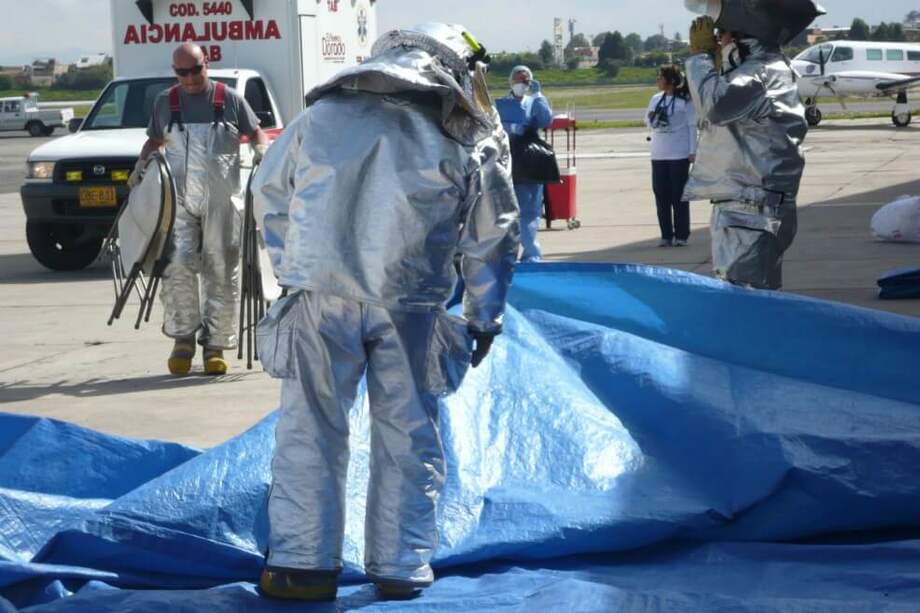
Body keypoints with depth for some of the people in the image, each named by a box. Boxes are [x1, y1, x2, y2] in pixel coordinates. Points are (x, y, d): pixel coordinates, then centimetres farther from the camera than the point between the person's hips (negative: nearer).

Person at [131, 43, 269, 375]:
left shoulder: (228, 99, 5)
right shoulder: (165, 102, 11)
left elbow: (255, 132, 12)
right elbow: (154, 140, 24)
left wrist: (262, 150, -8)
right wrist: (141, 165, 7)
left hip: (221, 199, -1)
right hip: (180, 198, 1)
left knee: (221, 271, 1)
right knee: (179, 264, -13)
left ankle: (215, 345, 9)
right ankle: (183, 338, 0)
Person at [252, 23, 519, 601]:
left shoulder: (323, 114, 13)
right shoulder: (471, 140, 8)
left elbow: (269, 195, 19)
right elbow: (492, 236, 12)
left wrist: (293, 268, 29)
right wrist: (485, 317, 22)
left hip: (321, 296, 1)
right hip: (409, 305, -1)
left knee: (311, 428, 8)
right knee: (407, 433, 11)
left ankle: (303, 564, 8)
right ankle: (402, 568, 14)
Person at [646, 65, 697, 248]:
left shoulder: (685, 100, -6)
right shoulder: (656, 99, 10)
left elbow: (692, 126, -5)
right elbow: (648, 123, 18)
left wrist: (693, 151, -9)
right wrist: (651, 119, -6)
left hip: (679, 155, -5)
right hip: (658, 155, 6)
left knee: (679, 195, -1)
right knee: (661, 195, 5)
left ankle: (681, 235, 6)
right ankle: (666, 235, 11)